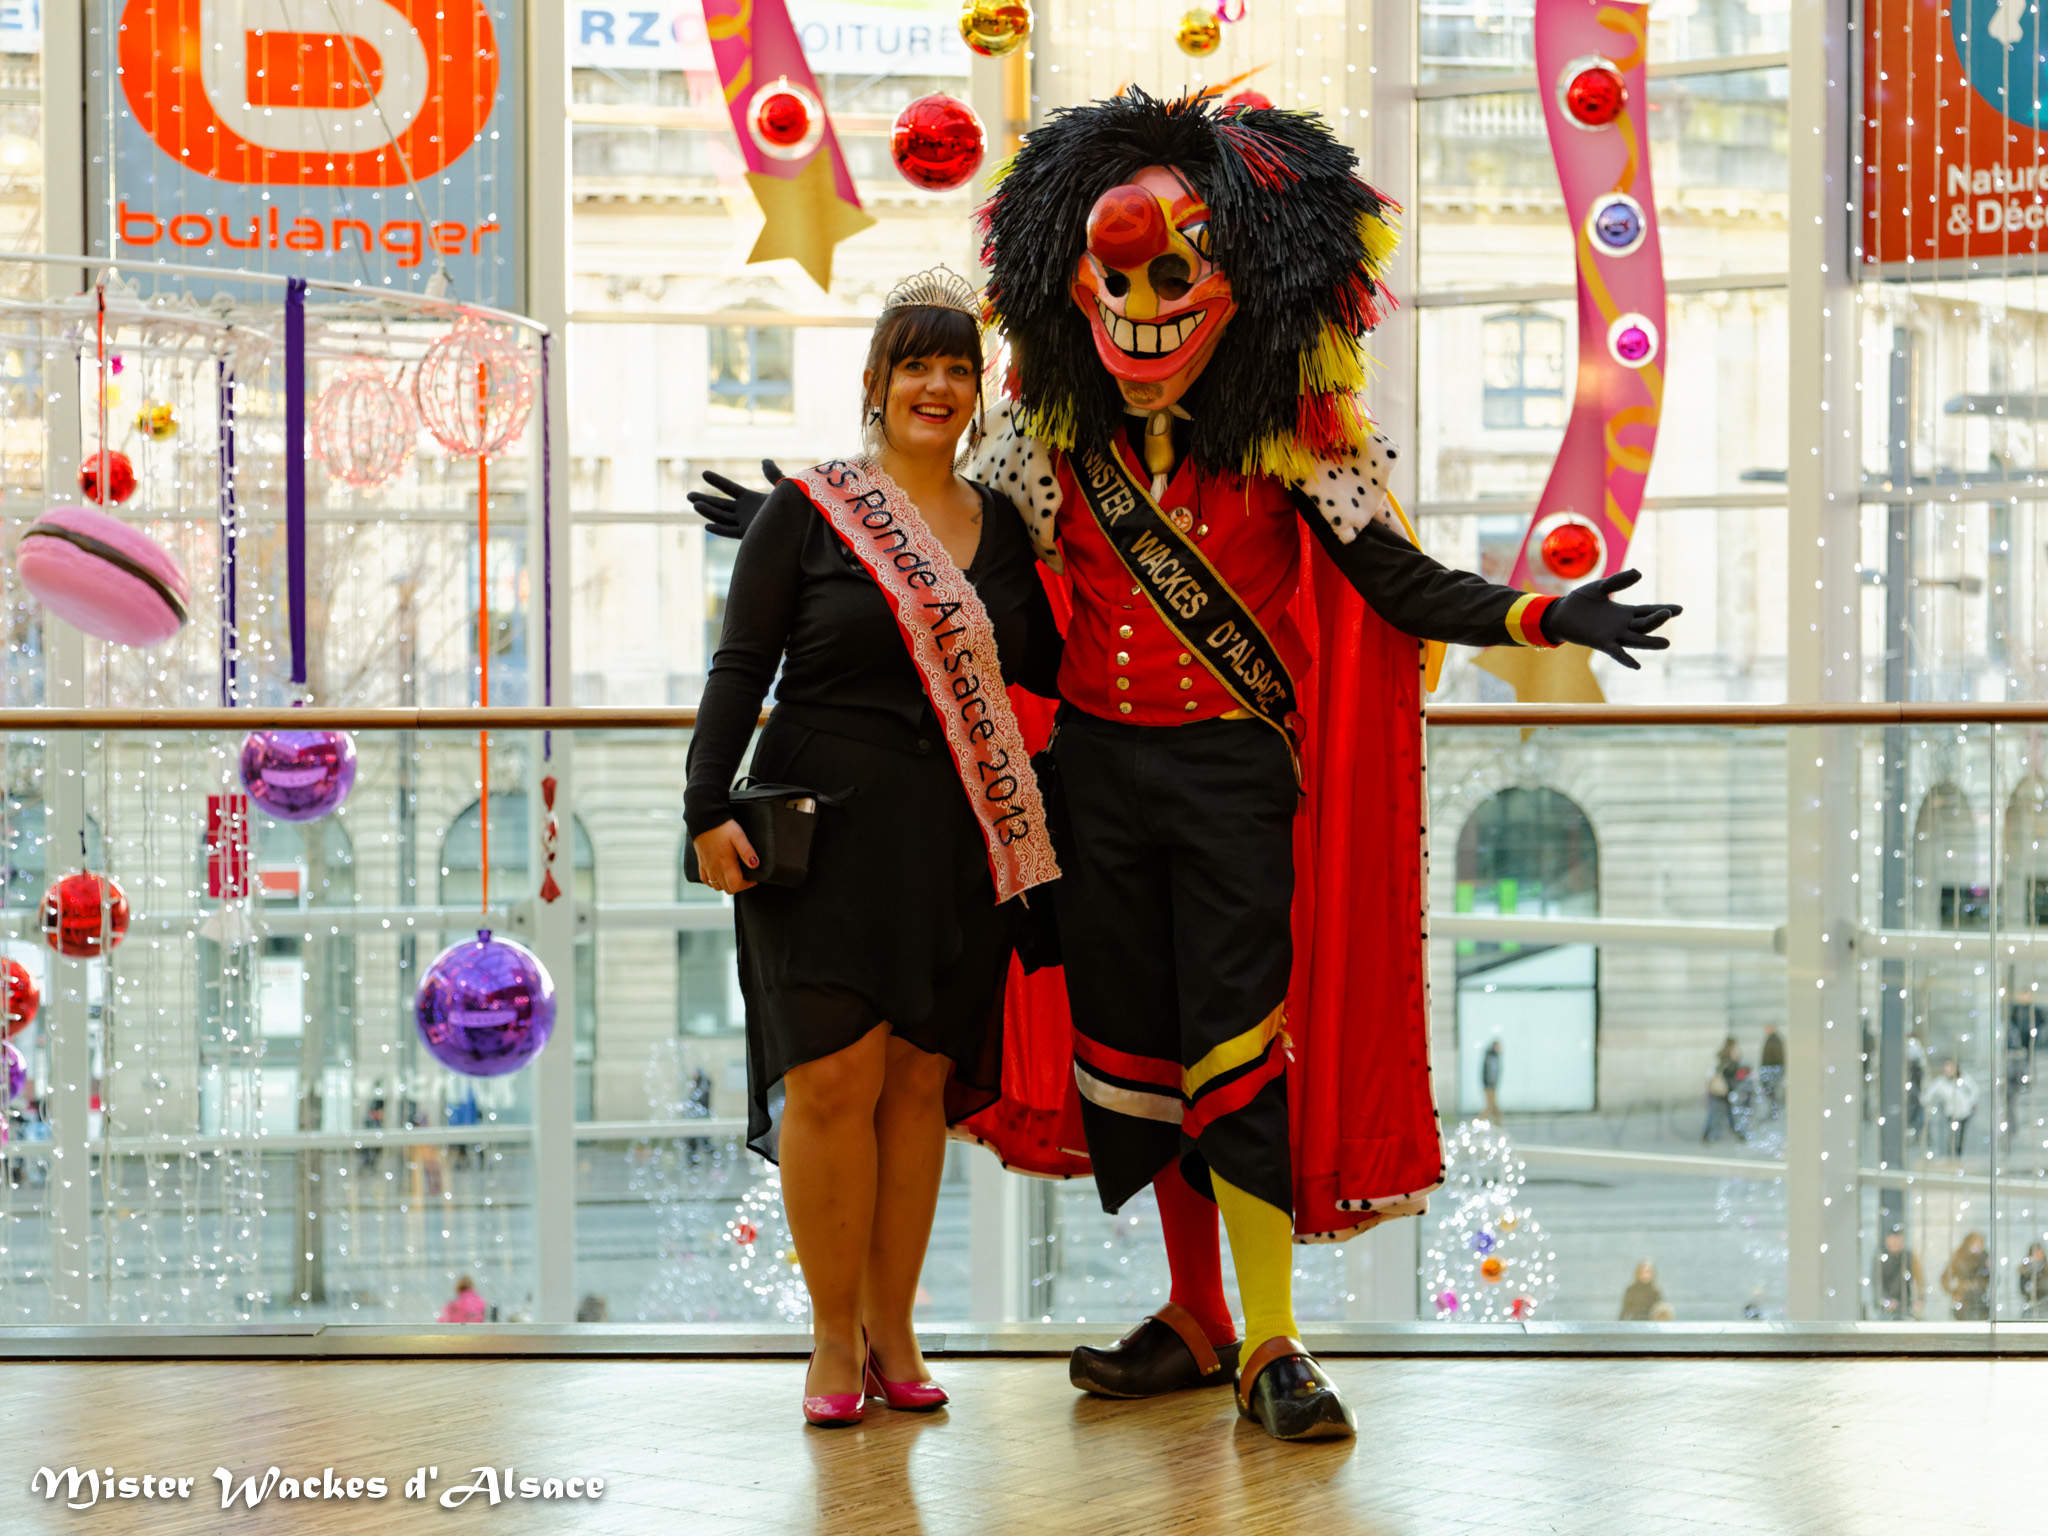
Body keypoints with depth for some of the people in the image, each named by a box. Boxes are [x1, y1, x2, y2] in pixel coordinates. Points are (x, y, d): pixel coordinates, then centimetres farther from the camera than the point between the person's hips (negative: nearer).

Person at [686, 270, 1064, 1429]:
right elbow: (740, 668, -3)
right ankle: (834, 1341, 3)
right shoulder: (808, 512, 1)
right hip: (829, 831, -3)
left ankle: (893, 1330, 15)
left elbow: (1050, 666, 19)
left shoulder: (1001, 527, 13)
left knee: (919, 1078, 5)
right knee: (835, 1075, -8)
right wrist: (710, 807, -13)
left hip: (954, 844, 4)